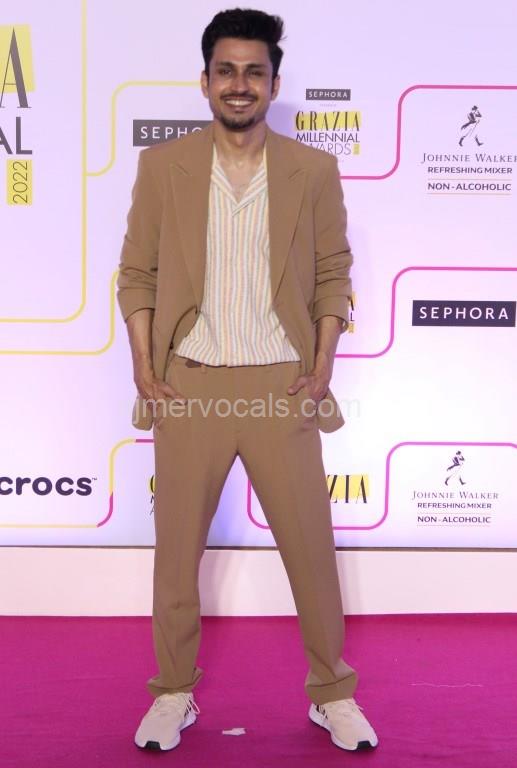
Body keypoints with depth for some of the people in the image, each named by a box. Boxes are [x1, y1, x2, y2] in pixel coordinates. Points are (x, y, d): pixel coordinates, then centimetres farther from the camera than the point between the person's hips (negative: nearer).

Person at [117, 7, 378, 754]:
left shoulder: (314, 170, 3)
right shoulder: (162, 165, 2)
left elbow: (334, 274, 5)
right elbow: (137, 274, 3)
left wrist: (323, 369, -4)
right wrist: (144, 372, -4)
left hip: (281, 385, 0)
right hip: (189, 385, 1)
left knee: (311, 544, 6)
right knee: (176, 545, 9)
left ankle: (333, 692, 27)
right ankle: (174, 692, 29)